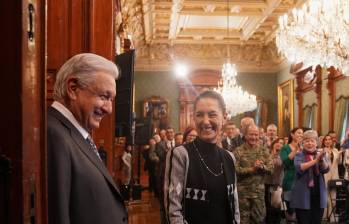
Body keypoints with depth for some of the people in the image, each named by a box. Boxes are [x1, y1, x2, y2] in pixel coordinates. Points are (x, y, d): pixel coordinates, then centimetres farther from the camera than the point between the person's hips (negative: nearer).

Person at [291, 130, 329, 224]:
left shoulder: (321, 154, 8)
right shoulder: (299, 155, 0)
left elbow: (326, 169, -8)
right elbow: (299, 168, -19)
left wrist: (321, 159, -29)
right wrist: (315, 160, -28)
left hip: (318, 194, 3)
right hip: (303, 195, -3)